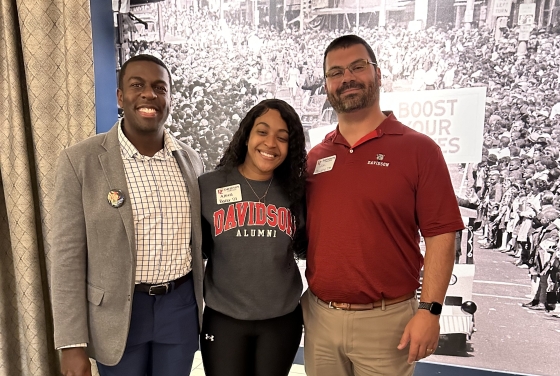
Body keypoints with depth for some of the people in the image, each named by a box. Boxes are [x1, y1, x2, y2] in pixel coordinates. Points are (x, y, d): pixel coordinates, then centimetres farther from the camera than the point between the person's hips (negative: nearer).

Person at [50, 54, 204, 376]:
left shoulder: (190, 160, 0)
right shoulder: (80, 160, -11)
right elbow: (68, 255, -10)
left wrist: (203, 305, 13)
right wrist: (72, 343, -10)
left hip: (180, 304, 3)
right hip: (118, 311, -3)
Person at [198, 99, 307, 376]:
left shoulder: (296, 191, -4)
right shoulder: (208, 186, -8)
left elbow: (305, 247, 6)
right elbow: (196, 247, 0)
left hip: (283, 320, 2)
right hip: (223, 319, -1)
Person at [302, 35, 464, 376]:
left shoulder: (418, 149, -7)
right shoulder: (314, 157, 5)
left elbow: (441, 235, -9)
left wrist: (430, 310, -14)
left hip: (386, 320, -3)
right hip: (318, 315, 4)